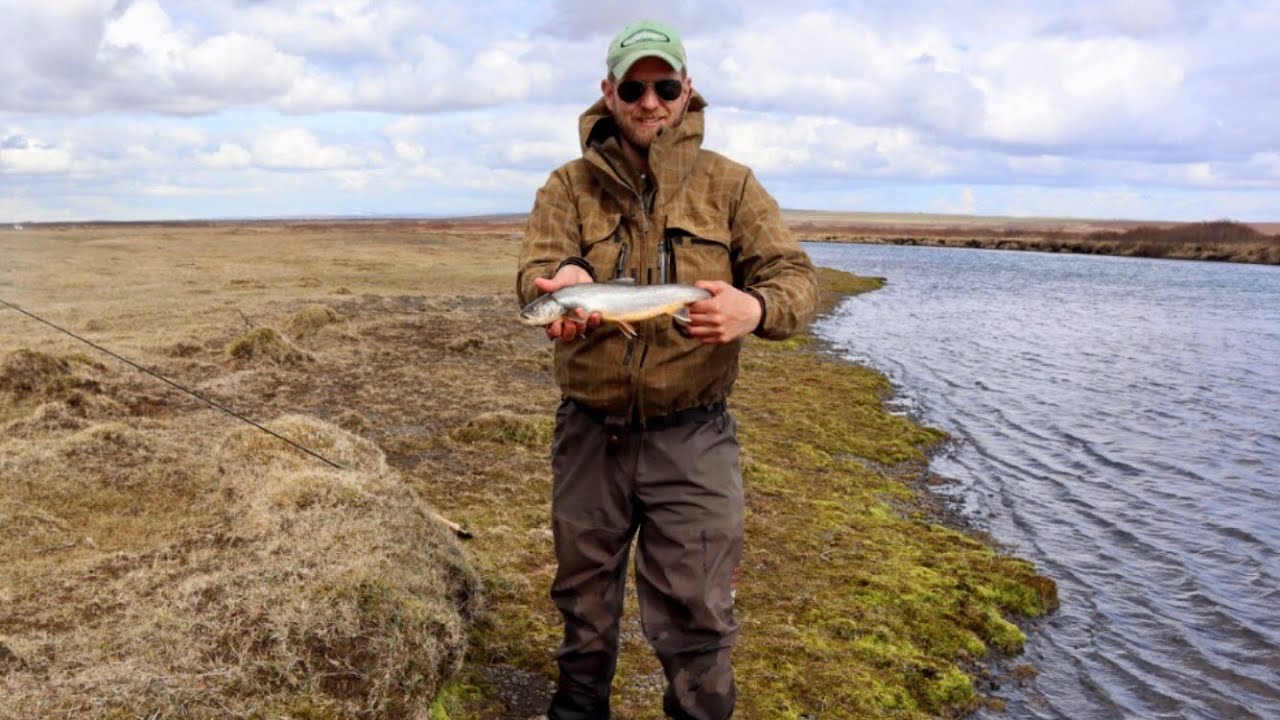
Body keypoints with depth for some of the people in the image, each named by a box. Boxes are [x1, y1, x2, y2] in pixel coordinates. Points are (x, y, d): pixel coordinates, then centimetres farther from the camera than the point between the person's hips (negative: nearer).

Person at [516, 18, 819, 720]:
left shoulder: (729, 183, 0)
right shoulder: (568, 186, 3)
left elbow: (796, 276, -6)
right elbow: (535, 270, -11)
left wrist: (756, 307, -30)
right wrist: (566, 282, -36)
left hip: (691, 434, -2)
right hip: (589, 431, 2)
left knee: (695, 613, 3)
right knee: (583, 591, 19)